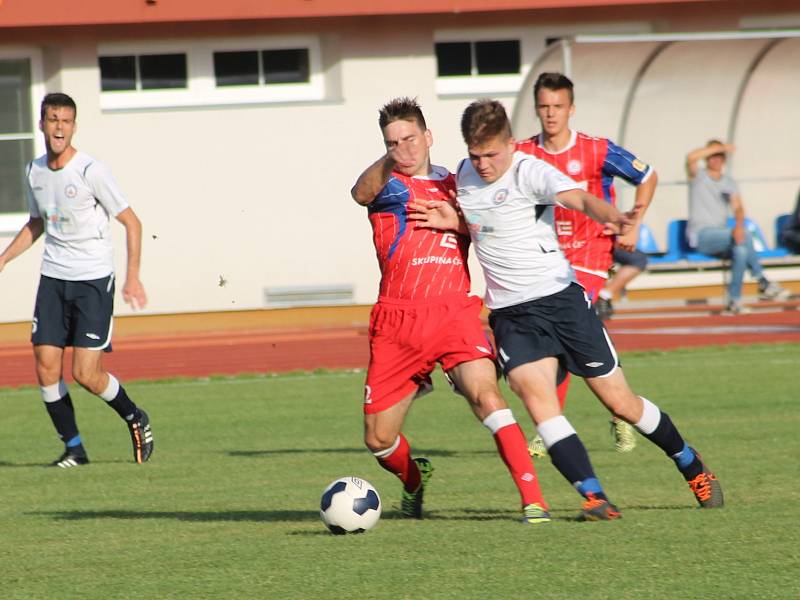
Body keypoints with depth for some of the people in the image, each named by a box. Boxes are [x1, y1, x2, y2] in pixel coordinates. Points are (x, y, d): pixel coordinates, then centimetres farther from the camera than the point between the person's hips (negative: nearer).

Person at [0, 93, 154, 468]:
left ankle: (135, 419, 17)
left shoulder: (91, 171, -13)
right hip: (53, 278, 5)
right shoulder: (34, 172, 6)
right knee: (46, 367, -4)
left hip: (93, 281, -5)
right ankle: (73, 448, 9)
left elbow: (131, 223, -7)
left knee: (85, 373, -10)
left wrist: (133, 277, -14)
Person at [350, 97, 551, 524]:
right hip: (398, 323, 0)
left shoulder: (454, 184, 15)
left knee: (485, 394, -26)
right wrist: (387, 162, -46)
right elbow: (361, 193, -24)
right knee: (378, 439, 6)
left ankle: (533, 500, -29)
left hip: (455, 314, 0)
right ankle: (414, 479, 40)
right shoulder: (388, 185, 3)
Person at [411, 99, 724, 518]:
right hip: (511, 315, 4)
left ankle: (695, 471, 26)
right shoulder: (464, 174, 6)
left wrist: (613, 217, -53)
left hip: (561, 298, -4)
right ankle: (593, 496, -25)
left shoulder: (530, 172, -13)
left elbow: (580, 199, -32)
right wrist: (455, 222, 4)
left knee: (621, 403, 3)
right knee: (537, 399, -21)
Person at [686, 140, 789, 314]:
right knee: (744, 235, -30)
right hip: (700, 235, -5)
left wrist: (739, 226, -23)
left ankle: (734, 302, -32)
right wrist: (721, 147, -22)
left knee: (741, 249, -31)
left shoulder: (729, 182, 16)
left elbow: (738, 208, 0)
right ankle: (763, 283, -28)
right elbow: (691, 158, -20)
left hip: (721, 237, 5)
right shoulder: (698, 176, 4)